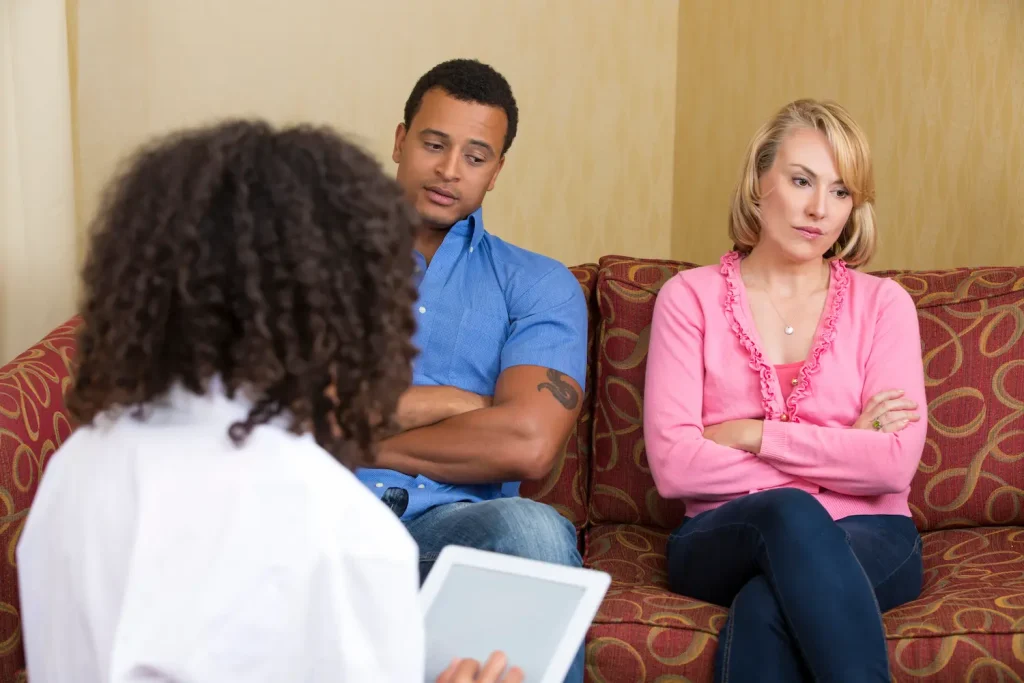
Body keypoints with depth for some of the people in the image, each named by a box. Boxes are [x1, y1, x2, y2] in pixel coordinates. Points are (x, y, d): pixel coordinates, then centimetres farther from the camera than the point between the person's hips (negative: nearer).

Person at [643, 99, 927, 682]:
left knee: (766, 608, -35)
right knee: (790, 512, -35)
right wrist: (839, 454, -7)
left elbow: (895, 464, -7)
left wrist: (750, 434, -8)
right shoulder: (691, 297, 5)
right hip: (724, 538, 0)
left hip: (867, 537, 0)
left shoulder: (883, 302, 8)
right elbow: (673, 465, -8)